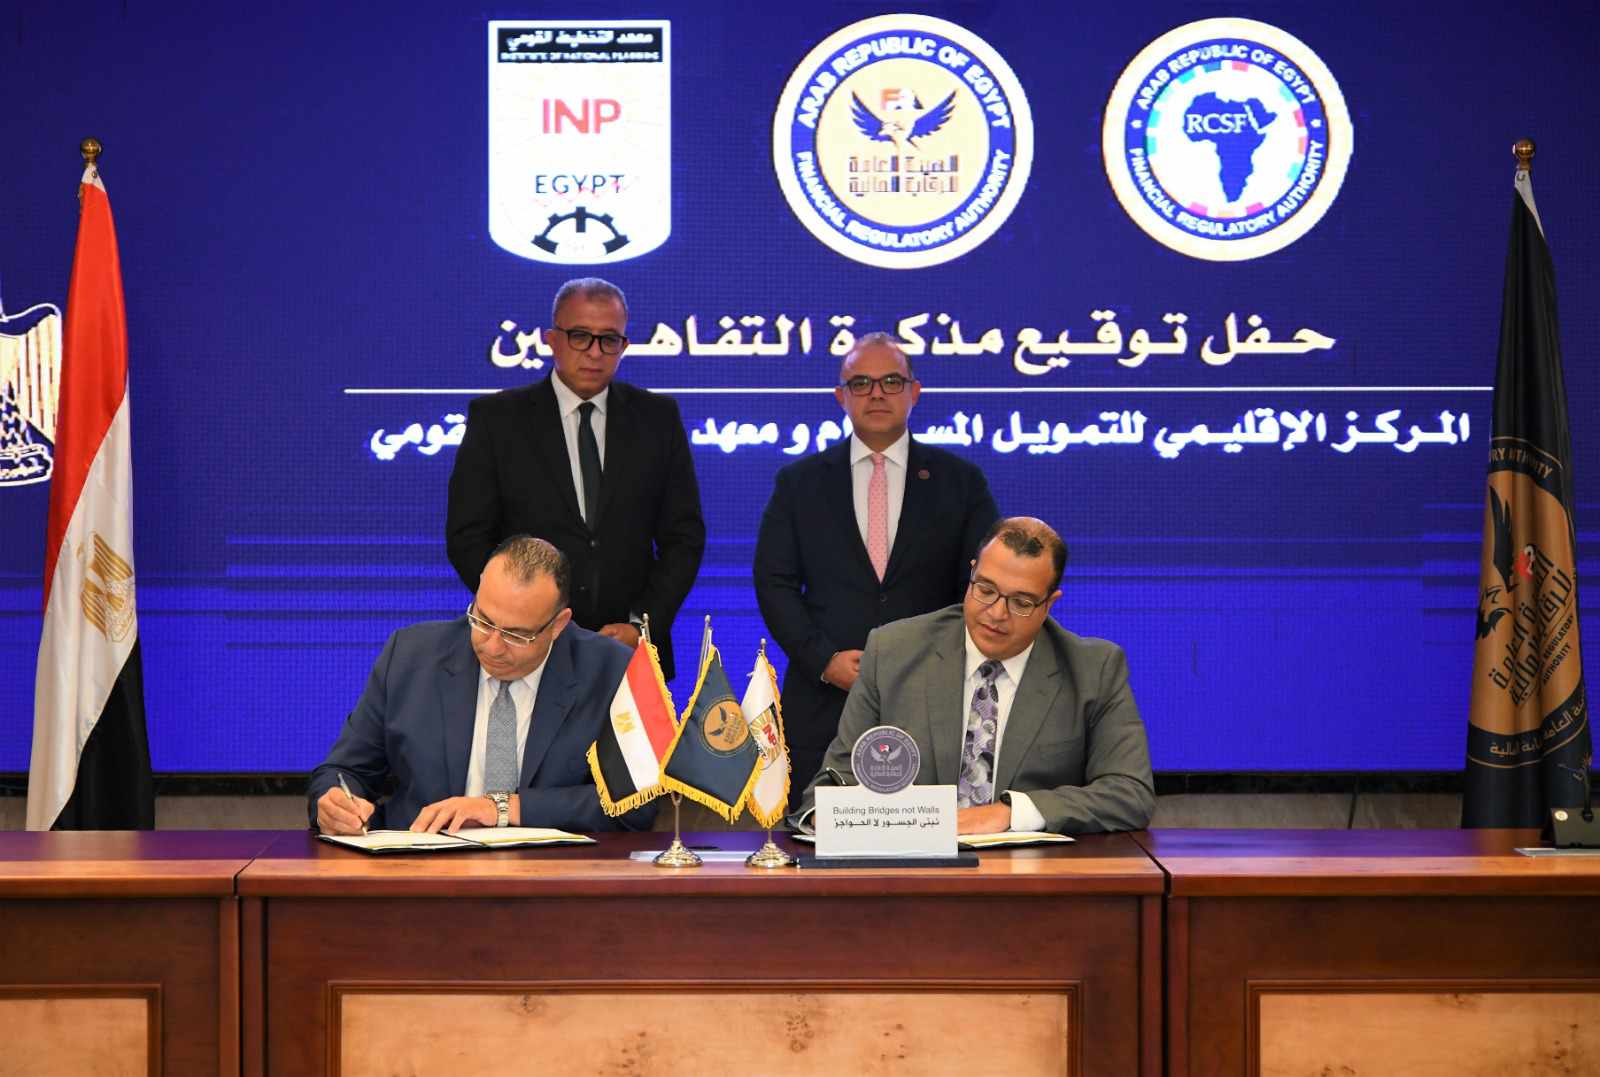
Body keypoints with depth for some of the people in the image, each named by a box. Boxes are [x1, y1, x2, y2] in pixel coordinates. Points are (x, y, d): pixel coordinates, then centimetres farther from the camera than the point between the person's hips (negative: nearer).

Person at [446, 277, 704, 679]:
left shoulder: (658, 417, 6)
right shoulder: (497, 418, 1)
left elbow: (684, 536, 5)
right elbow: (468, 537, -2)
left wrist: (641, 625, -7)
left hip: (632, 649, 2)